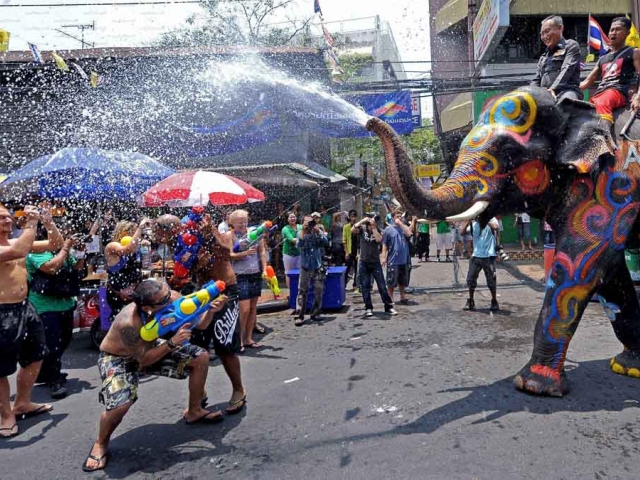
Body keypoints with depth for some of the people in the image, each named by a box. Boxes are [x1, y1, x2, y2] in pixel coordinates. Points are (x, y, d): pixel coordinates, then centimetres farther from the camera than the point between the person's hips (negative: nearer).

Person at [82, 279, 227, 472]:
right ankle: (101, 444, 5)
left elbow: (199, 324, -14)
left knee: (201, 357, -6)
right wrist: (172, 343, -40)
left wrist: (211, 311, -34)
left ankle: (194, 411, 16)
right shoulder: (128, 323, -40)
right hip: (117, 358, -5)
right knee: (120, 404, -30)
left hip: (150, 347, 6)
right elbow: (144, 359, -28)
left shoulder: (174, 298, -26)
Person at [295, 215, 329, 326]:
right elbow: (300, 244, -20)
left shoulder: (318, 232, 2)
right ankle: (300, 316, -2)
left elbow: (326, 243, -13)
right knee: (302, 291, -4)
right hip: (305, 267, -2)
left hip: (318, 267, 2)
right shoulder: (301, 233, 0)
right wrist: (303, 230, -24)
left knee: (319, 291, 6)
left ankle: (315, 313, 20)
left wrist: (318, 232, -22)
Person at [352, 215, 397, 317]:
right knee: (365, 287, 5)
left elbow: (379, 239, -22)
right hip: (364, 262, 0)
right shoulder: (362, 228, -2)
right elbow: (352, 230, -21)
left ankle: (388, 307, 9)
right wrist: (363, 220, -22)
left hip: (375, 262, 0)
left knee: (382, 286, 1)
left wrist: (374, 227, -20)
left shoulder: (378, 231, -2)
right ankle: (368, 308, 15)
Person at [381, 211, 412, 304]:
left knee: (402, 280, 15)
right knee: (391, 281, 1)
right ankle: (390, 298, 14)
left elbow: (408, 234, -14)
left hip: (404, 259, 4)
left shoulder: (403, 227, 8)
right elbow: (384, 244, -3)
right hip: (393, 260, -4)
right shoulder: (388, 229, -2)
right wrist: (383, 257, -10)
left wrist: (400, 223, -11)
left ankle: (402, 296, 28)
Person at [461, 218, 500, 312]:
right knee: (471, 279, 4)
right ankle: (470, 301, 17)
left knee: (491, 280, 3)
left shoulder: (491, 220, -1)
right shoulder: (474, 223, 9)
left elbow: (495, 227, -24)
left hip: (489, 256, -3)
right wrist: (468, 222, -12)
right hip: (476, 256, 3)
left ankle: (494, 302, 20)